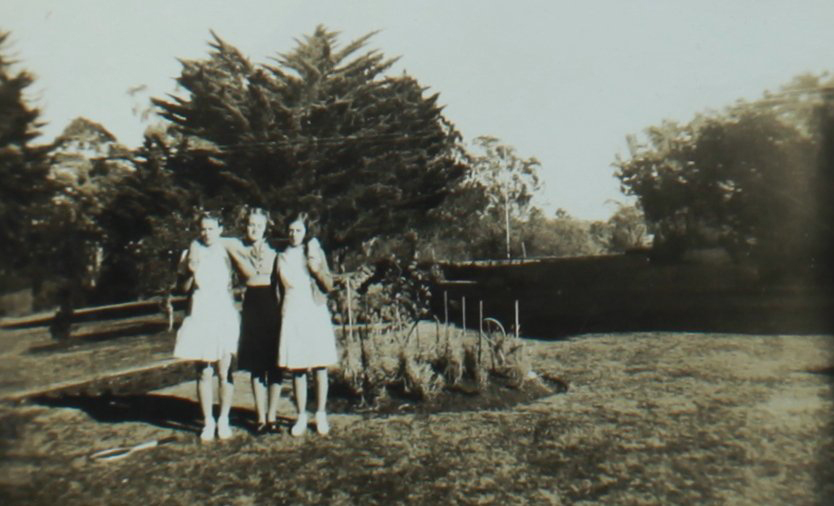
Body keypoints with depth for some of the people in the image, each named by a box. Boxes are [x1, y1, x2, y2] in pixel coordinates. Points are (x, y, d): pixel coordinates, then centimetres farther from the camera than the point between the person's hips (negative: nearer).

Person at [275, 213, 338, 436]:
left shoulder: (315, 251, 6)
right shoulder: (282, 257, 11)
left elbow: (329, 286, 3)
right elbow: (280, 289, 17)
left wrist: (318, 270, -14)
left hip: (315, 313, -1)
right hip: (292, 315, 1)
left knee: (320, 367, 0)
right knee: (297, 369, 1)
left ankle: (321, 414, 12)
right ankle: (301, 416, 12)